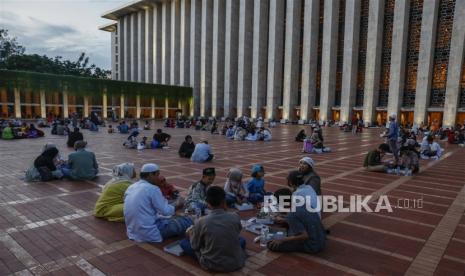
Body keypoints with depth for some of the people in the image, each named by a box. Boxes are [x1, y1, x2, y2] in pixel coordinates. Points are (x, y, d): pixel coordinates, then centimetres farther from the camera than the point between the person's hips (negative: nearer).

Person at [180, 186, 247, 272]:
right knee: (241, 239, 31)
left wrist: (191, 234, 18)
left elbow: (195, 246, -2)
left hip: (211, 265, -3)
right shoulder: (235, 217, -13)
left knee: (184, 243, 14)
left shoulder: (201, 222, -18)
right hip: (235, 263, 3)